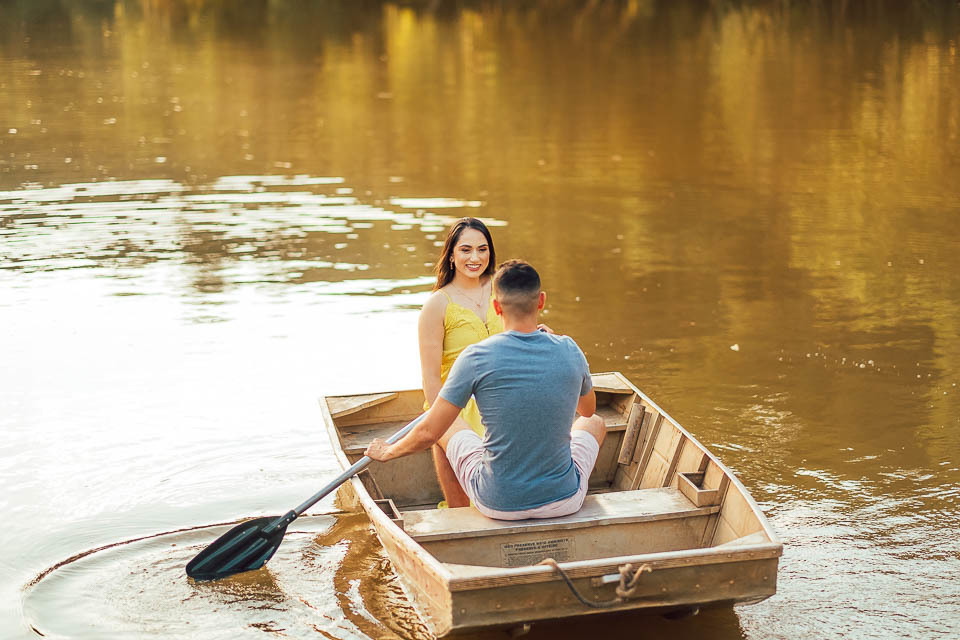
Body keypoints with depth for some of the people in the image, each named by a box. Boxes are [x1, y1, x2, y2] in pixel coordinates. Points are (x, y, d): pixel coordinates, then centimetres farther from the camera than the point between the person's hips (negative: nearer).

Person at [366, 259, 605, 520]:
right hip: (564, 501, 1)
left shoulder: (476, 357, -15)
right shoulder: (569, 351, -7)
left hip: (499, 503, -1)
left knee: (449, 426, 27)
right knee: (594, 423, 31)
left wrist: (388, 452, 12)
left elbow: (429, 432, -10)